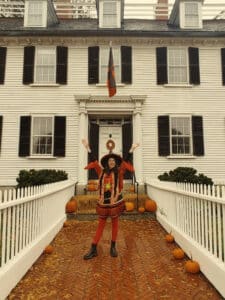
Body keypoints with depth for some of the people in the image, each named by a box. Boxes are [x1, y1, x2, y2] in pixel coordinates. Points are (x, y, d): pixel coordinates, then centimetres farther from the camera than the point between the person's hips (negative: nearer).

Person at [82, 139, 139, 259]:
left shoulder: (119, 172, 1)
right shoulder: (102, 171, 5)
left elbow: (126, 160, -7)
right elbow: (93, 160, 5)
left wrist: (132, 149, -14)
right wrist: (88, 148, 2)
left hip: (115, 200, -1)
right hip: (103, 201, 1)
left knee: (115, 223, 11)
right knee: (101, 224, 9)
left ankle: (113, 247, 26)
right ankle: (93, 249, 14)